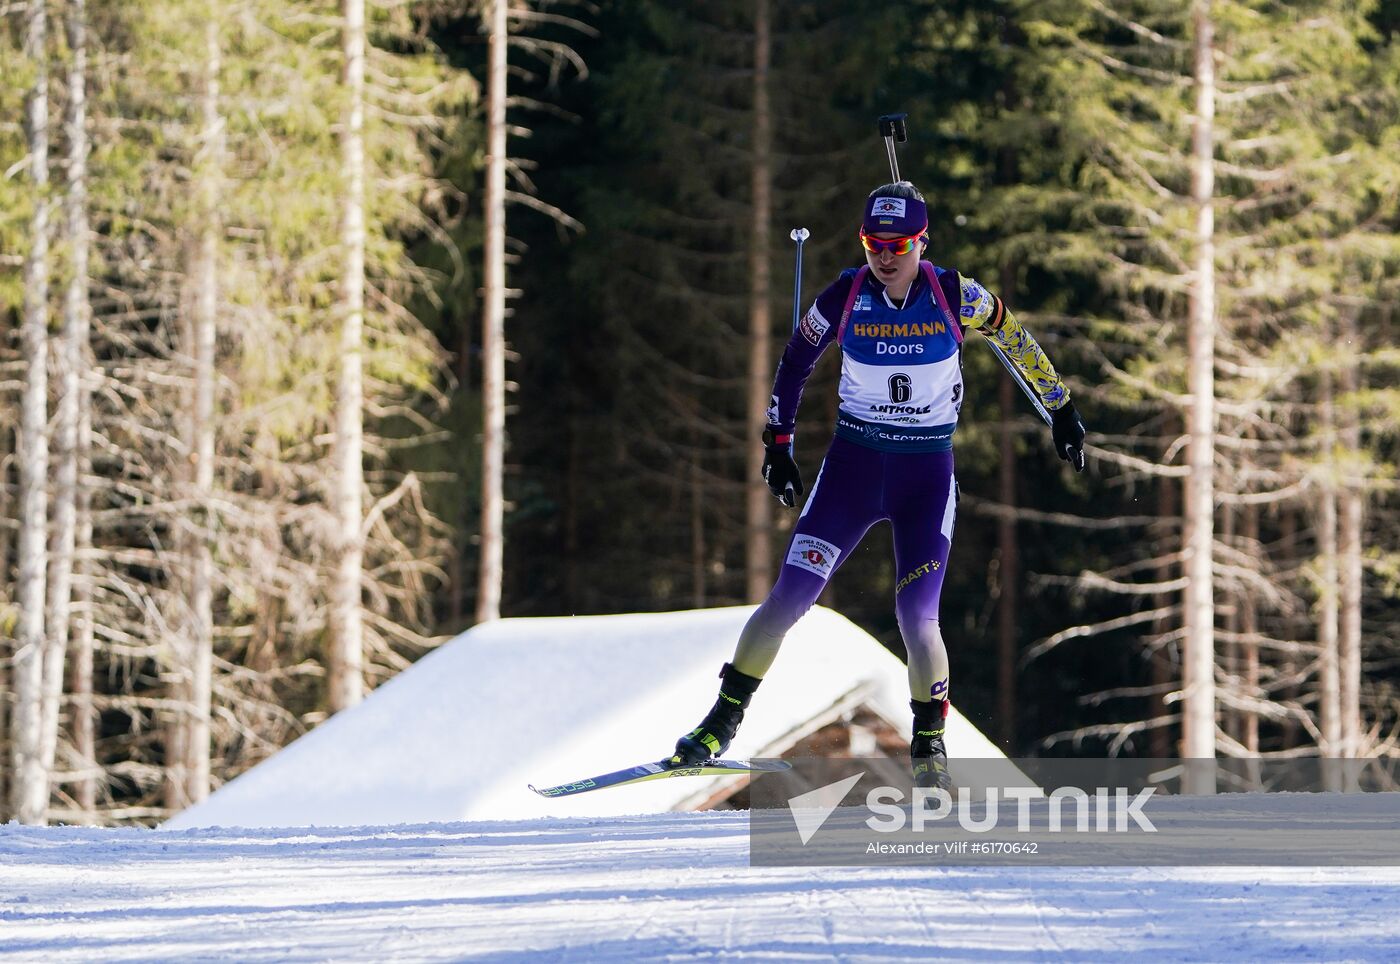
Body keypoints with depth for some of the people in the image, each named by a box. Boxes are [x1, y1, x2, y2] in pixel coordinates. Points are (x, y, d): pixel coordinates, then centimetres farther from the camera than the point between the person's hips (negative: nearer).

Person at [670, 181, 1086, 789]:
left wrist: (1060, 408, 14)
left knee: (917, 615, -12)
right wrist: (778, 443, 7)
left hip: (927, 471, -1)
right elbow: (795, 361, 7)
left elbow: (1013, 337, 7)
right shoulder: (846, 296, -8)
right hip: (853, 463, 1)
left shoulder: (954, 296, -10)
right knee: (790, 596, -8)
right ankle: (724, 720, 4)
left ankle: (929, 747, 6)